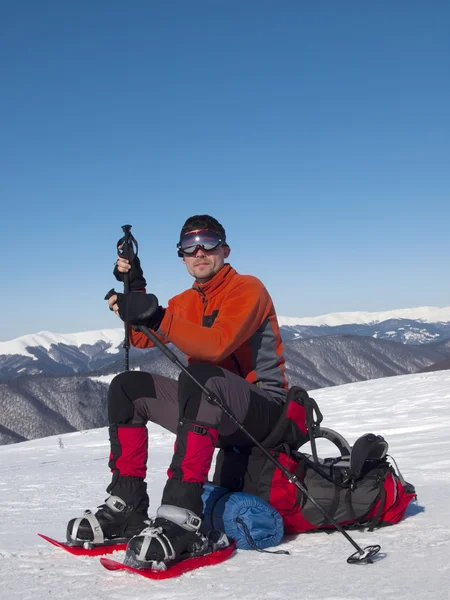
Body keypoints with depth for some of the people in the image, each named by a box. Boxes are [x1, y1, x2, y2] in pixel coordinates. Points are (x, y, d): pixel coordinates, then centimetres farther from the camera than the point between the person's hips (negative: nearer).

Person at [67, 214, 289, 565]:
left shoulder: (248, 288, -7)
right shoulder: (187, 301, 16)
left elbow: (217, 344, -26)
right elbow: (143, 339, 7)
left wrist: (159, 318, -36)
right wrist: (134, 290, -5)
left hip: (263, 409, -8)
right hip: (210, 407, 8)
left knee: (198, 376, -37)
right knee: (127, 388, 0)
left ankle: (183, 514, -45)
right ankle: (127, 506, -5)